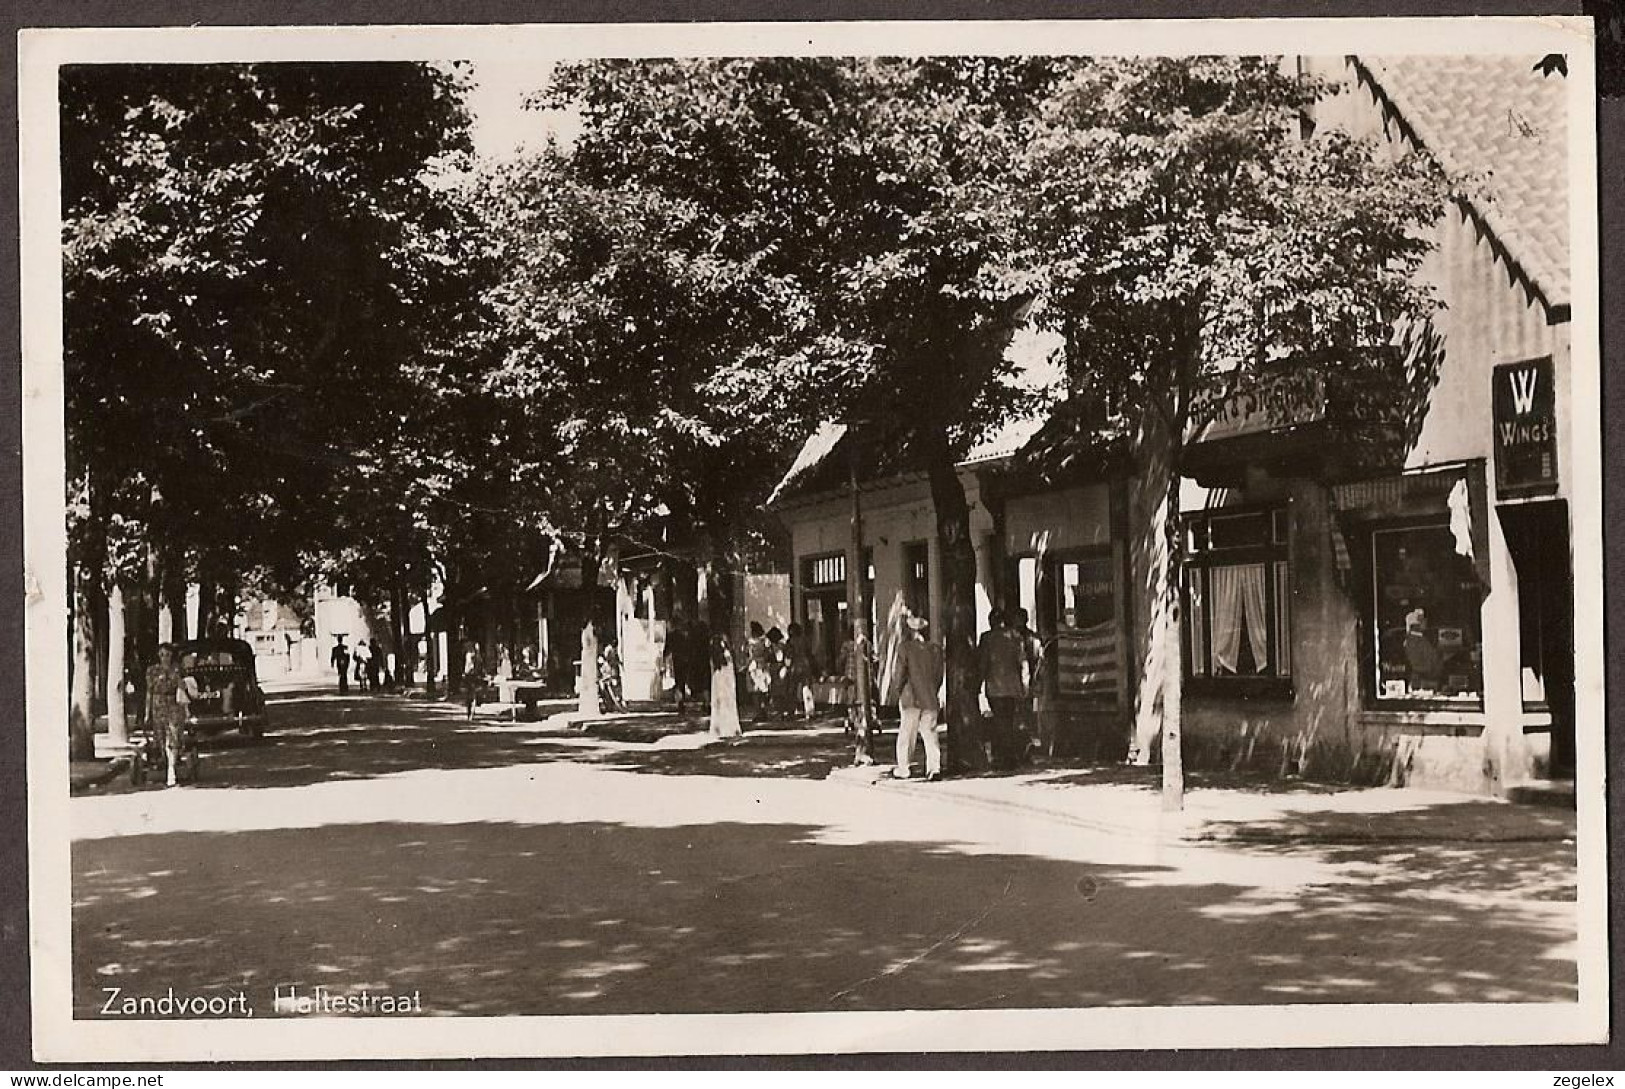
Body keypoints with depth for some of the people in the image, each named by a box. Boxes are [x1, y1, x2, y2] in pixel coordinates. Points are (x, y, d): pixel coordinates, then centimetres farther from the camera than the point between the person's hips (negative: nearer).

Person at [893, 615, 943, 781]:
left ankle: (903, 769, 10)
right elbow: (939, 675, 7)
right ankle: (934, 768, -5)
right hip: (931, 699, 3)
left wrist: (900, 692, 7)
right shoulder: (935, 649, 4)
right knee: (930, 733, 6)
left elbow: (901, 672, -6)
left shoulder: (905, 648, -6)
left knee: (906, 734, 6)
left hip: (911, 698, -3)